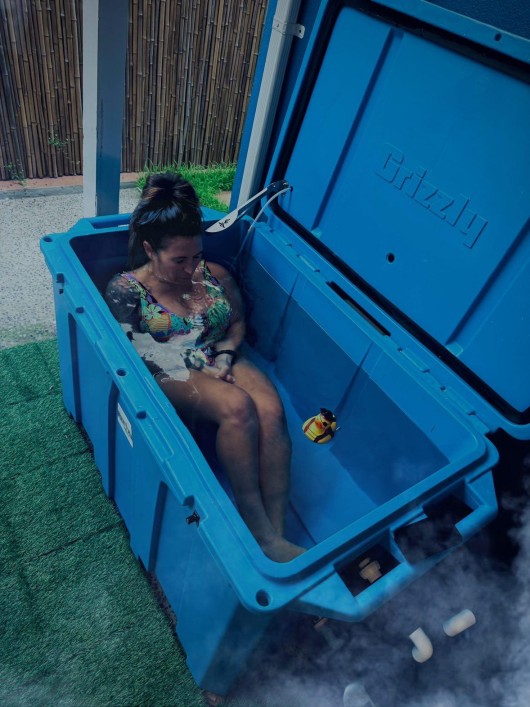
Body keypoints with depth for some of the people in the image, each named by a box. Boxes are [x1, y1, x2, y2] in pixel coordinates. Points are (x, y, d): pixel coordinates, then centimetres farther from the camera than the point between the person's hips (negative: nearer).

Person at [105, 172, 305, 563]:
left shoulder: (216, 275, 7)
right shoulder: (126, 289, -4)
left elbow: (238, 322, 17)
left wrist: (225, 357, -4)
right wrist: (197, 374, -17)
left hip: (222, 363, 4)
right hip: (171, 377, -4)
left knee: (271, 409, -30)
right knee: (238, 406, -35)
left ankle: (277, 530, -26)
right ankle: (257, 528, -25)